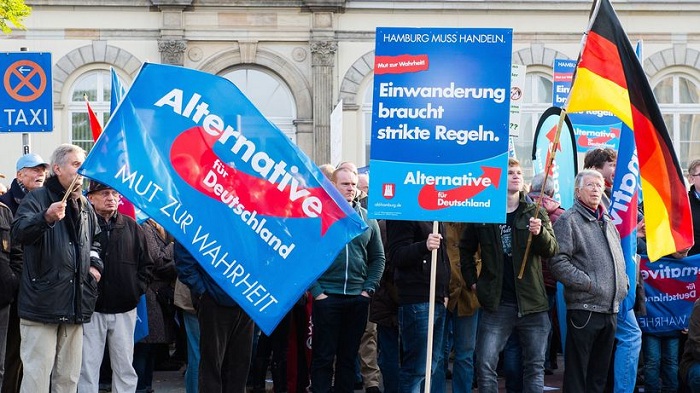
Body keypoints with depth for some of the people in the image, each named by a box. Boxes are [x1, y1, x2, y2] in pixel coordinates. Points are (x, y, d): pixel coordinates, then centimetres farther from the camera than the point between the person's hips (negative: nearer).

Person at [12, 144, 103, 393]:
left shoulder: (85, 206, 17)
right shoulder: (37, 199, -5)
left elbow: (95, 240, 33)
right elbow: (19, 231, -24)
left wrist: (95, 263, 14)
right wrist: (46, 218, -42)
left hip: (75, 305, 7)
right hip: (42, 304, -7)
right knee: (37, 373, -8)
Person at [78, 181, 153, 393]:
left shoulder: (132, 227, 7)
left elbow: (146, 264, 13)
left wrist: (137, 289, 2)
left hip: (124, 309, 3)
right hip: (91, 308, -3)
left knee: (125, 366, 8)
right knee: (88, 366, 1)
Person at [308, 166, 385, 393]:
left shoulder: (367, 219, 9)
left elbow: (378, 257, 13)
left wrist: (369, 289, 2)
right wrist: (316, 291, -10)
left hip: (357, 298, 4)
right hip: (326, 297, -4)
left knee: (349, 356, 10)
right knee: (323, 356, 2)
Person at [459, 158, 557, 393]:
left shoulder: (535, 212, 4)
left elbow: (551, 250, -6)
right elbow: (466, 249, 16)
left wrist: (540, 232, -25)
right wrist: (472, 282, 8)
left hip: (532, 302, 1)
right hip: (496, 303, -1)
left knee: (535, 366, 7)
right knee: (486, 365, -4)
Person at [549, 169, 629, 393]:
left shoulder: (607, 223, 20)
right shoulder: (569, 220, -7)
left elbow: (618, 259, 30)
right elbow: (558, 263, -16)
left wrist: (624, 283, 13)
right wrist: (588, 283, -17)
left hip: (611, 309, 8)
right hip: (584, 309, -8)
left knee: (599, 373, 14)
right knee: (577, 374, -3)